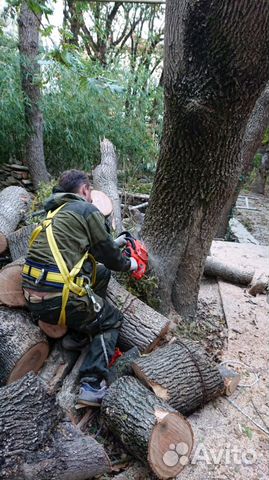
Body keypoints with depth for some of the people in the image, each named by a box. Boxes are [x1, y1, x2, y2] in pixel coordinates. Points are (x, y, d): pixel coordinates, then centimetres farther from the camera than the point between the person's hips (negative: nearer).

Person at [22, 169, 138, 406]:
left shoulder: (57, 212, 20)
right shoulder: (87, 210, -3)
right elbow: (108, 254, 2)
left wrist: (113, 243, 37)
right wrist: (129, 264, 22)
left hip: (32, 297, 8)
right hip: (60, 299, -7)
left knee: (101, 273, 23)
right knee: (111, 319, 17)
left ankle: (77, 334, 25)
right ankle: (93, 386, 3)